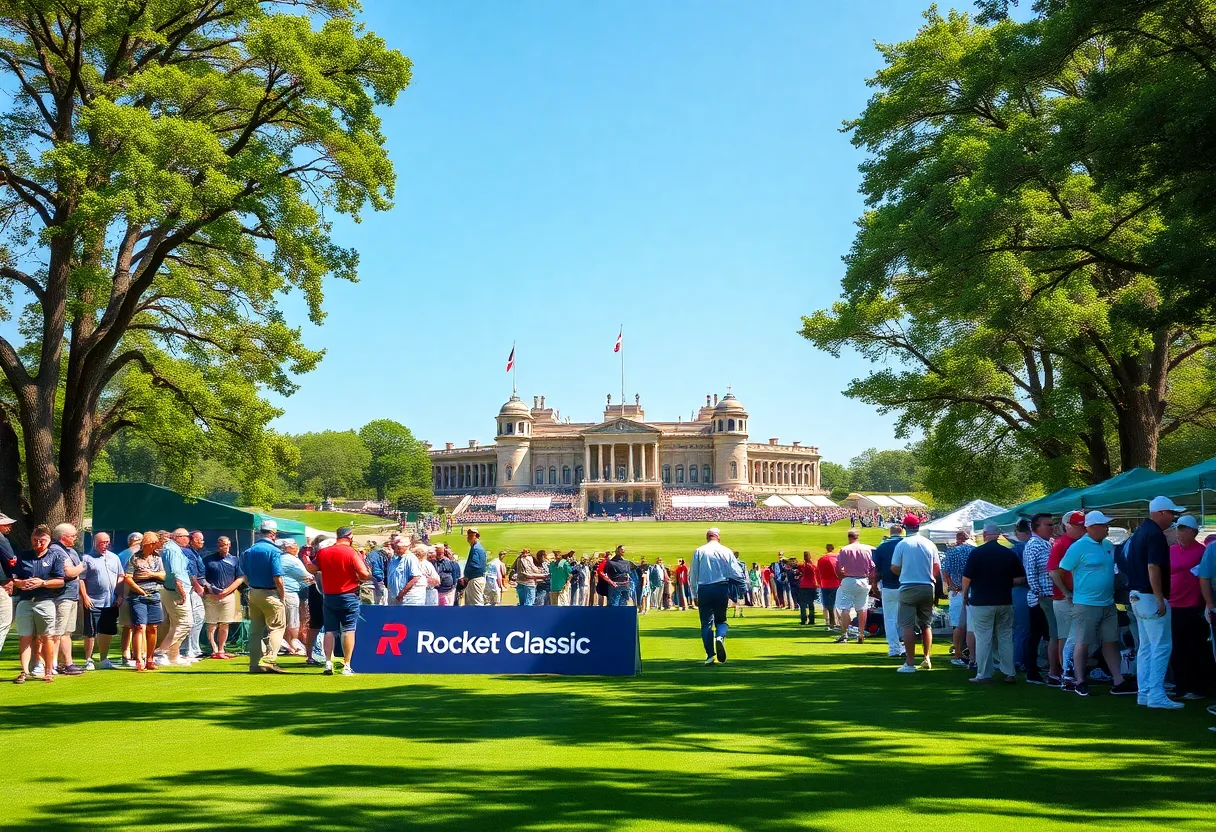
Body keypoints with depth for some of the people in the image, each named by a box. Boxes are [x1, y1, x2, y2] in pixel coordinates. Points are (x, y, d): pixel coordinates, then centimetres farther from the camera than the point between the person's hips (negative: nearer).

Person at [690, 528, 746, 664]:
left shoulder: (699, 552, 4)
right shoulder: (726, 552, 3)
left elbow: (693, 575, 5)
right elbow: (737, 575, -1)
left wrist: (695, 595, 12)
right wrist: (727, 578, 20)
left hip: (703, 590, 0)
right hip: (721, 588, 0)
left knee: (706, 622, 6)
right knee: (721, 619, 15)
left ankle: (710, 655, -2)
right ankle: (720, 637, -17)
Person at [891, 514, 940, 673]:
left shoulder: (902, 544, -7)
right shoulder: (930, 544, 2)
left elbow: (894, 568, -5)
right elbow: (937, 568, 5)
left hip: (908, 588, -4)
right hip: (927, 588, 4)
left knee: (908, 626, -2)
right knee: (926, 625, 17)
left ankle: (910, 663, -4)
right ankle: (927, 659, 18)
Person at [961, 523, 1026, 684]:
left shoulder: (976, 553, -10)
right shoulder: (1010, 554, 1)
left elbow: (967, 578, -9)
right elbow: (1020, 579, 3)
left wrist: (965, 595, 7)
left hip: (981, 602, -3)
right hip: (1005, 602, 4)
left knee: (983, 639, 1)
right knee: (1005, 638, 12)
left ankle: (983, 675, 3)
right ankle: (1010, 673, 14)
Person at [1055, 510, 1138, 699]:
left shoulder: (1108, 545, 9)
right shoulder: (1078, 547, -12)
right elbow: (1060, 572, -10)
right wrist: (1070, 593, -5)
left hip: (1108, 604, 7)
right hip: (1086, 604, -7)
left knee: (1111, 642, 9)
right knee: (1083, 643, 0)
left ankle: (1118, 681, 13)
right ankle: (1080, 682, 8)